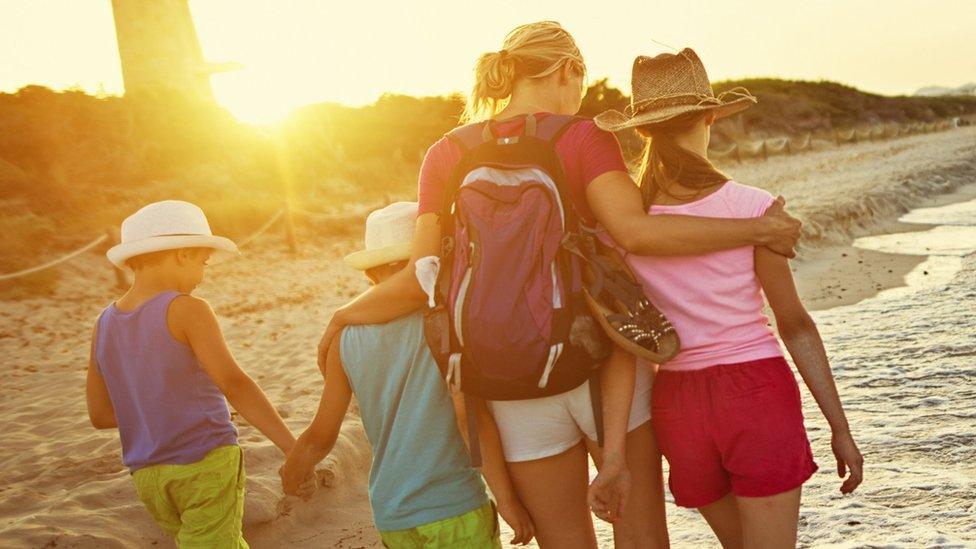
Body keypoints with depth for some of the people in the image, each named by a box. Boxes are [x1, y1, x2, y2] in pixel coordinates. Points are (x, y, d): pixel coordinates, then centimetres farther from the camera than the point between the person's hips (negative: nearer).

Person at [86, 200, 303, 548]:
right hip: (207, 466, -7)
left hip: (150, 479, 7)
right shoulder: (186, 311, -12)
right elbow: (235, 384, -22)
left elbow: (100, 415, 12)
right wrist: (294, 449, -25)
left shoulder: (105, 326, 7)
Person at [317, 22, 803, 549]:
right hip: (602, 365, -3)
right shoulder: (584, 137, -7)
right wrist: (757, 230, -15)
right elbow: (635, 232, -22)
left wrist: (341, 317, 12)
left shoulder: (445, 155, 2)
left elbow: (423, 281, -4)